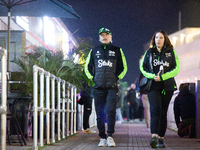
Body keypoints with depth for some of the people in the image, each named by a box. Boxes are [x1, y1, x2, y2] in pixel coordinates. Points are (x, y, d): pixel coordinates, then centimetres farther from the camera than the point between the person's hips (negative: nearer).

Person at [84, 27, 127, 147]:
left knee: (111, 111, -13)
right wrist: (92, 78, 7)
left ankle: (110, 136, -9)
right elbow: (87, 67, 20)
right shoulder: (94, 51, 14)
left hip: (112, 87, -2)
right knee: (100, 113, 1)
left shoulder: (117, 51, 10)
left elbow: (123, 67, 13)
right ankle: (102, 138, 6)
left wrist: (117, 78, 1)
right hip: (98, 87, 2)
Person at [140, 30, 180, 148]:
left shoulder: (171, 52, 7)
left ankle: (161, 139, 10)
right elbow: (142, 67, 8)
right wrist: (153, 76, -10)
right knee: (155, 110, -17)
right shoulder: (149, 52, 10)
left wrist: (162, 77, -12)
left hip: (167, 86, 1)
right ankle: (154, 137, -28)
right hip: (153, 86, -1)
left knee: (163, 112, 3)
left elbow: (176, 68, 0)